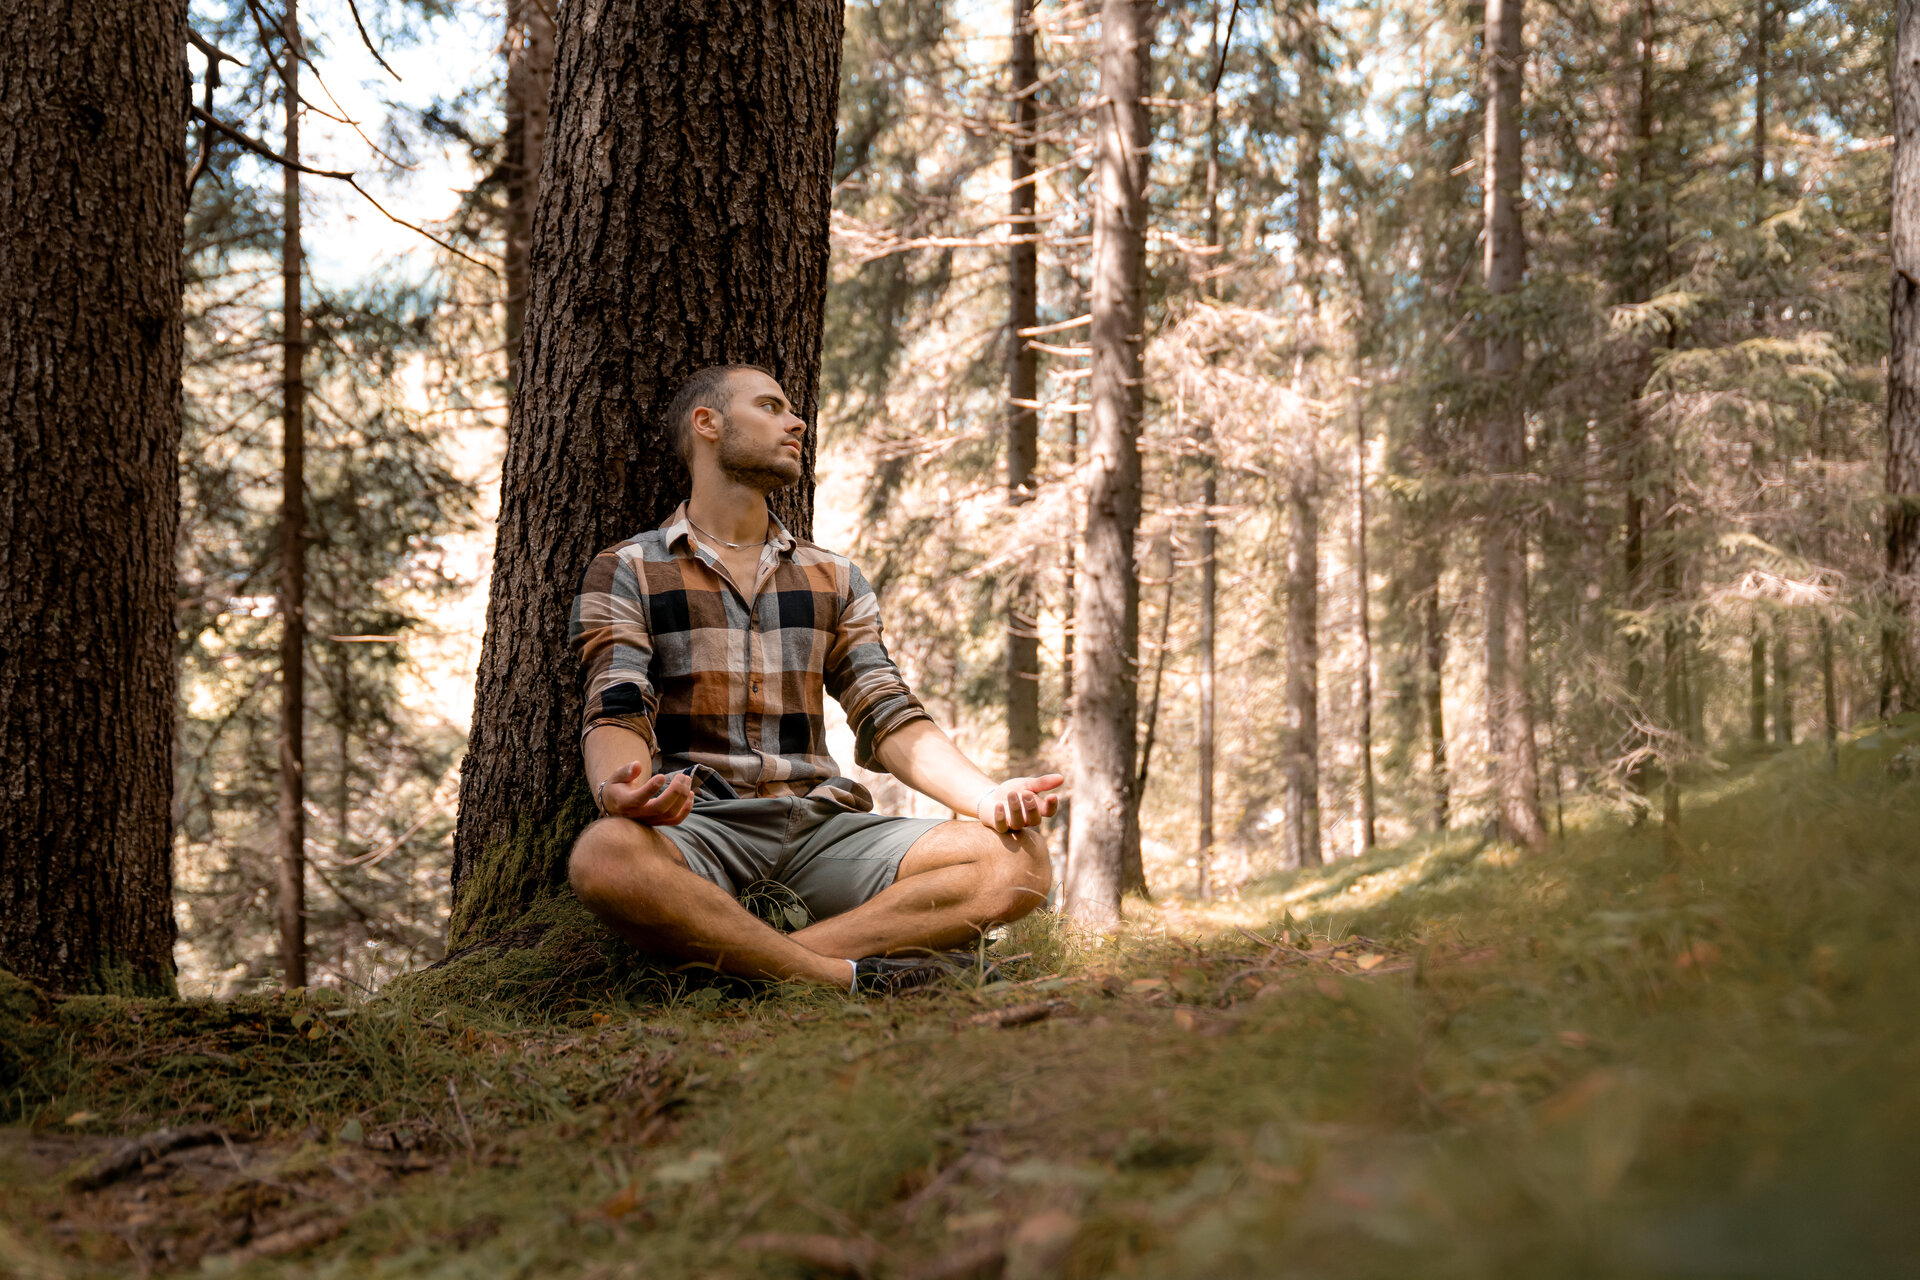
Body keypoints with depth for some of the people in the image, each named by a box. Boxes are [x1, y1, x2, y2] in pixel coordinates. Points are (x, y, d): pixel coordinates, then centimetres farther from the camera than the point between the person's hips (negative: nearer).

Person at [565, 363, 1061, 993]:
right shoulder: (626, 572, 9)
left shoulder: (834, 579, 21)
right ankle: (849, 977, -29)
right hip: (699, 824, -4)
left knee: (1019, 858, -20)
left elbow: (891, 722, 14)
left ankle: (756, 965, -29)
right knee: (605, 856, -39)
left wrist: (988, 796, -6)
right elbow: (616, 714, -4)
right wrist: (616, 790, -29)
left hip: (822, 823, 4)